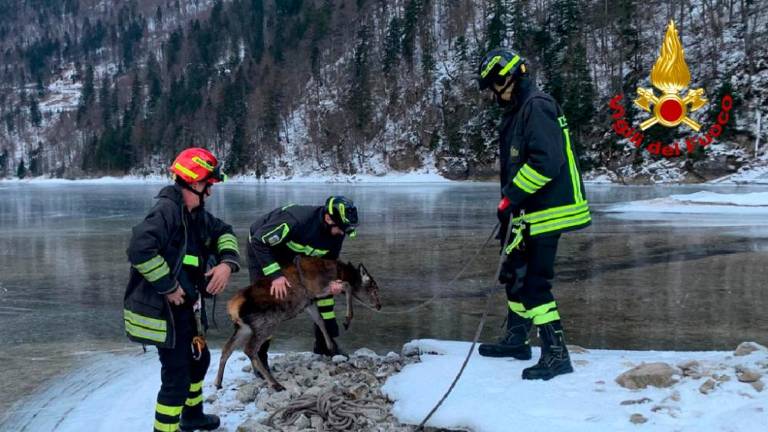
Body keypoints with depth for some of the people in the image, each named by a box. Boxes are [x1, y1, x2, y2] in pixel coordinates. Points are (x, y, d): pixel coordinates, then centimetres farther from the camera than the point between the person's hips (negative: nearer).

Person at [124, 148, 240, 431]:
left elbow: (223, 233, 19)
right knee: (177, 376, -6)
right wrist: (168, 287, -26)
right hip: (161, 310, -11)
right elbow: (139, 250, -35)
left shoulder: (196, 214, 6)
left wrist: (227, 263, -2)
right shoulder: (167, 210, -23)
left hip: (181, 307, 11)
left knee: (199, 358, 26)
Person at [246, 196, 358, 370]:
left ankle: (325, 343, 11)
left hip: (293, 251, 6)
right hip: (262, 246, -6)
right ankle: (258, 357, 1)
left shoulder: (336, 233, -21)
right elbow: (259, 242, -36)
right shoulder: (295, 220, -42)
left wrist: (332, 281, -27)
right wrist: (275, 275, -41)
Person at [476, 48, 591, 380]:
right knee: (515, 275, 20)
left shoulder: (536, 107, -15)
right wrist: (508, 208, 21)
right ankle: (516, 339, 34)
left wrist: (511, 197, -21)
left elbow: (546, 162, -25)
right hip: (526, 213, 11)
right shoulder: (516, 112, 17)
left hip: (545, 212, -11)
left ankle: (556, 355, -5)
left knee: (534, 284, -10)